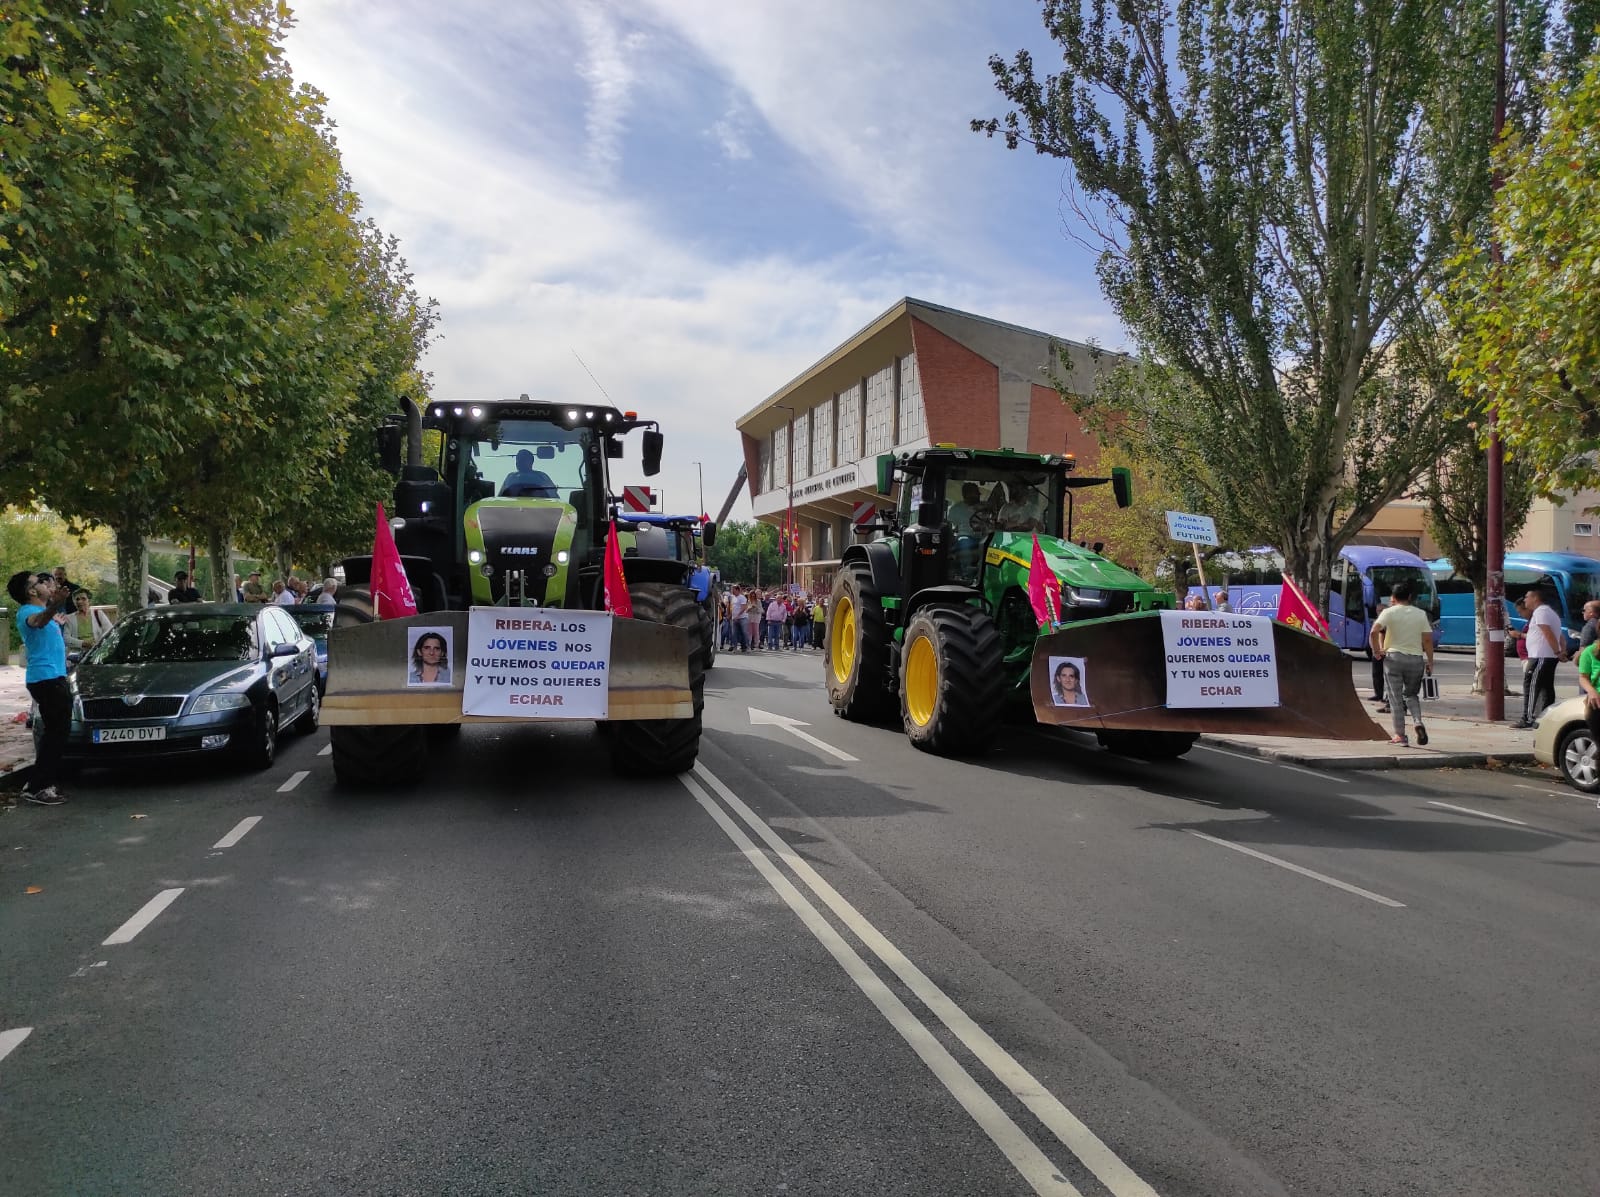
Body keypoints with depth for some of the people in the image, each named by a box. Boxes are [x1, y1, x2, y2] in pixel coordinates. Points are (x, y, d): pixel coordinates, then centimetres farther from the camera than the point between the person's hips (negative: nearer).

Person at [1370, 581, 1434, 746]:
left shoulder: (1389, 612, -2)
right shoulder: (1421, 614, 6)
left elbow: (1374, 632, -16)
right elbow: (1428, 640, 2)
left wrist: (1376, 651, -4)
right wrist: (1430, 662, 8)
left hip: (1394, 657, -3)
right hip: (1416, 658, 3)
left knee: (1395, 698, 3)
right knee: (1411, 694, 20)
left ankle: (1400, 735, 3)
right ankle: (1419, 722, -5)